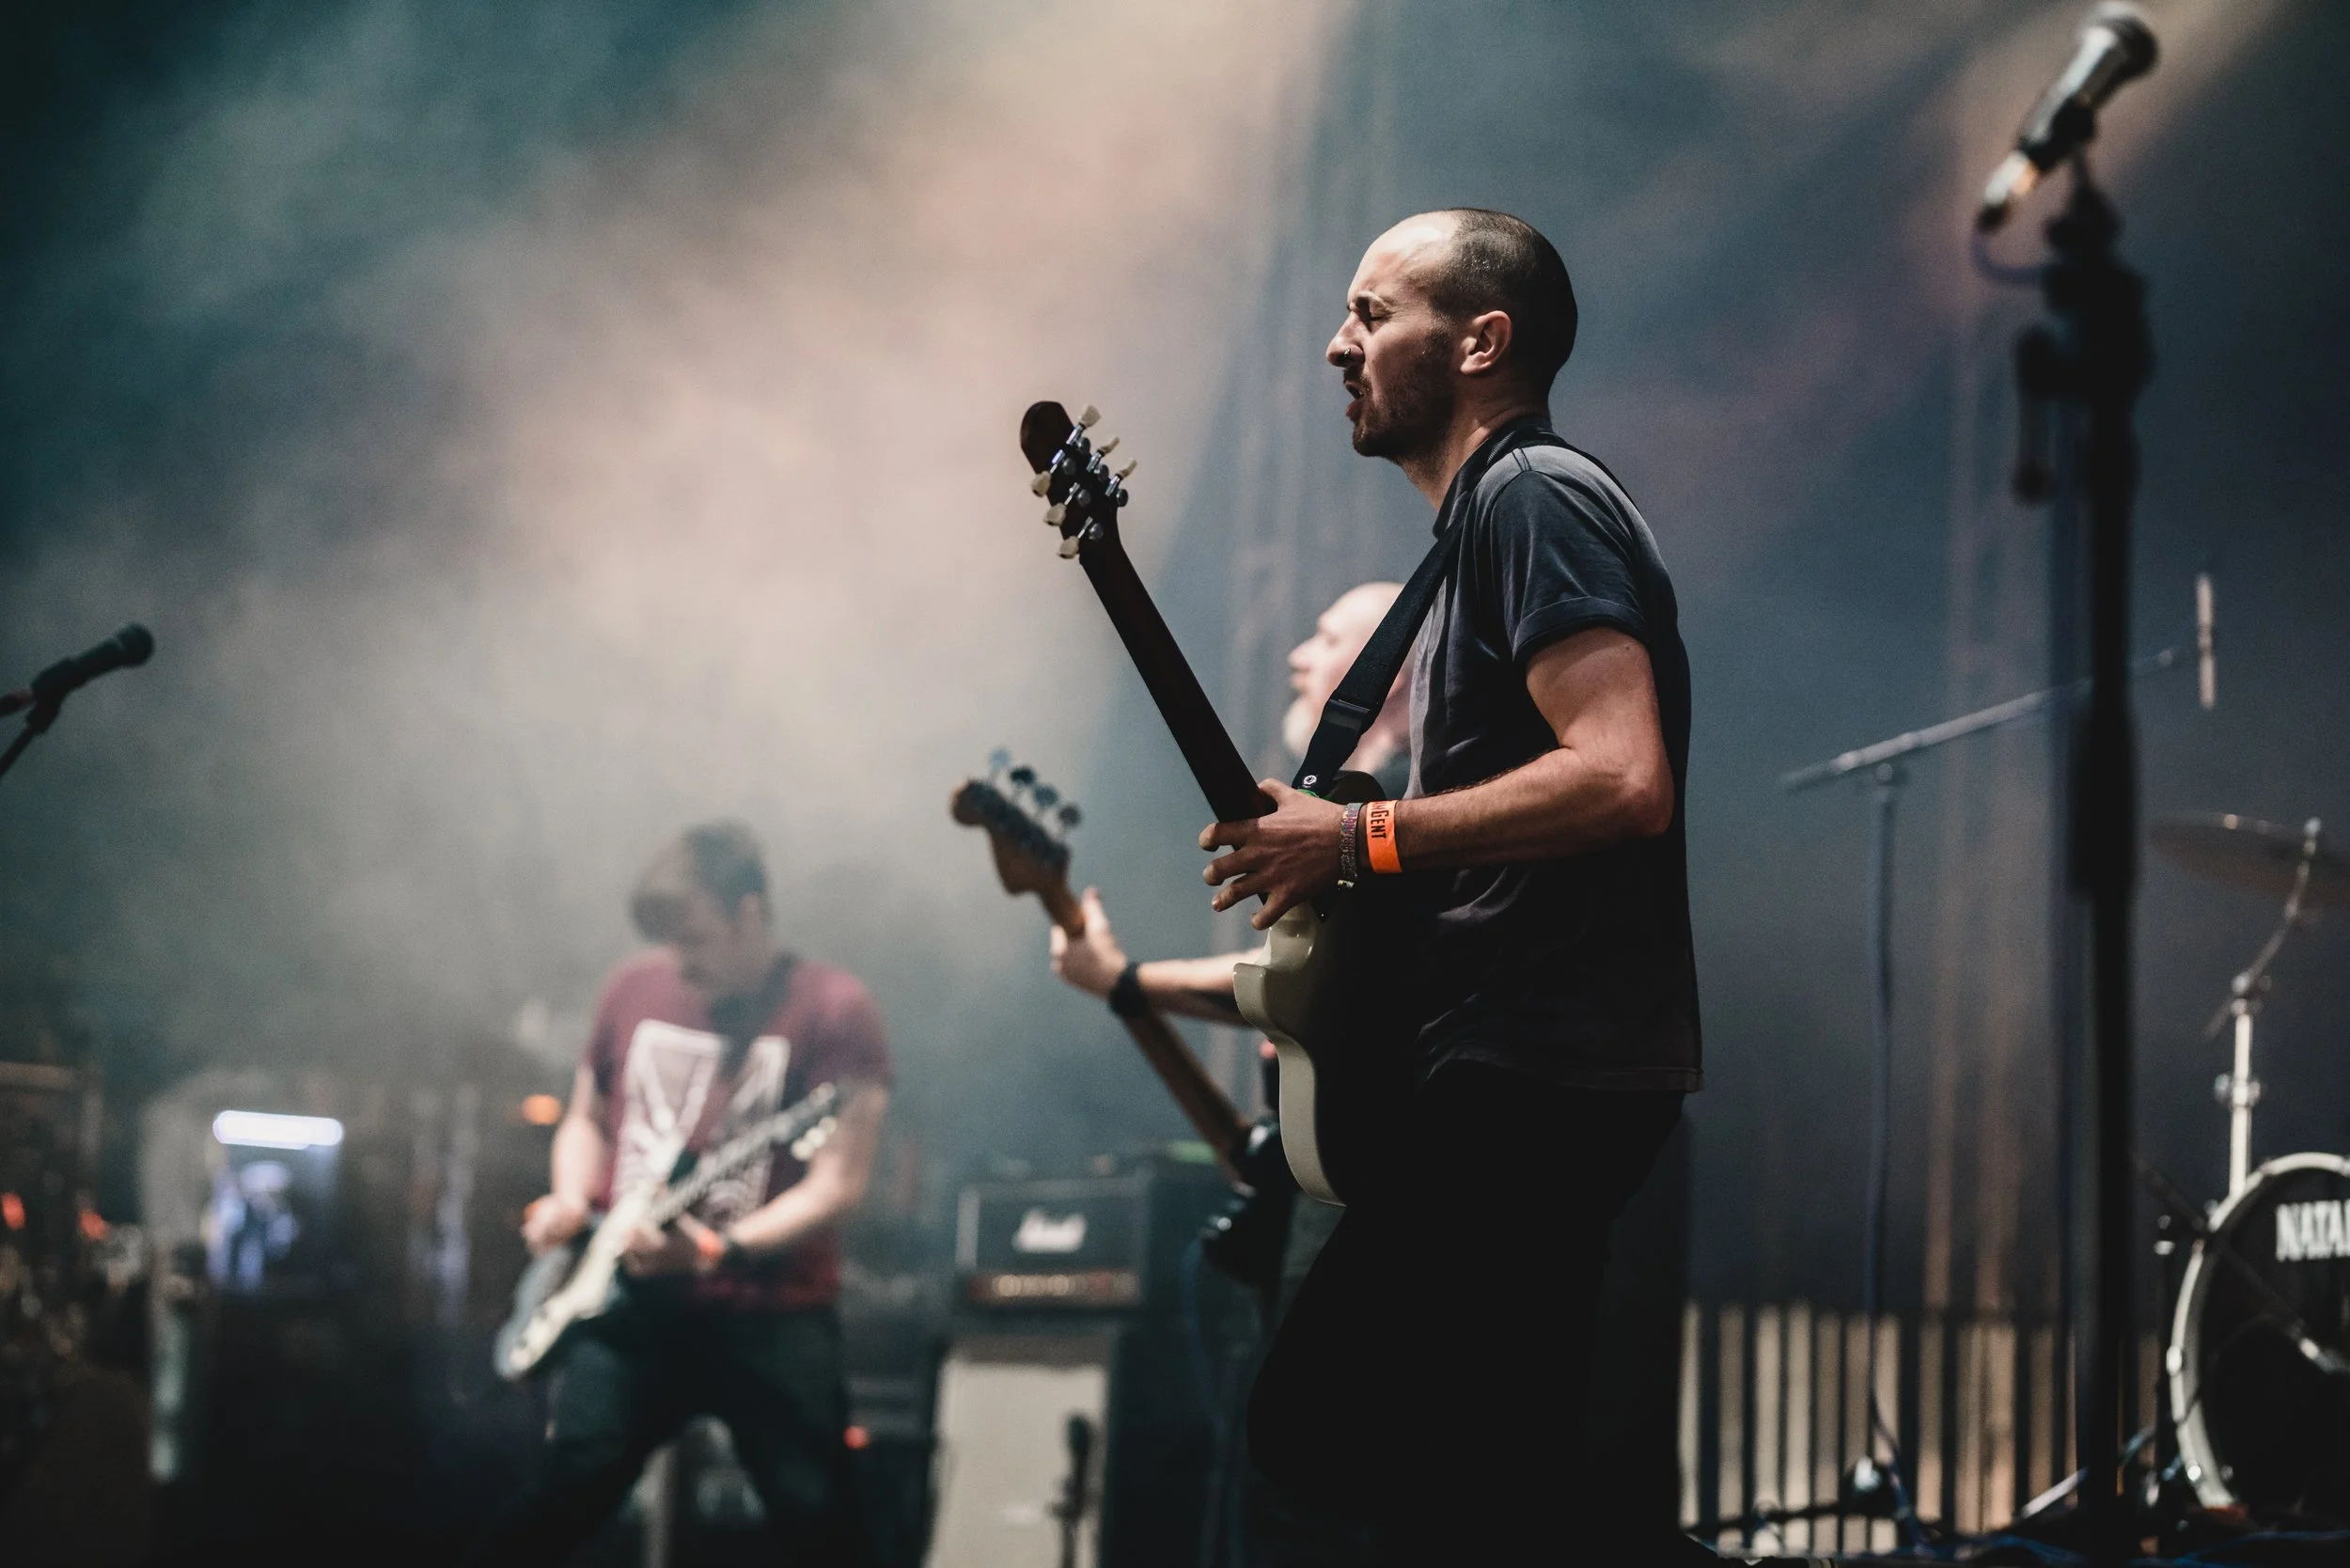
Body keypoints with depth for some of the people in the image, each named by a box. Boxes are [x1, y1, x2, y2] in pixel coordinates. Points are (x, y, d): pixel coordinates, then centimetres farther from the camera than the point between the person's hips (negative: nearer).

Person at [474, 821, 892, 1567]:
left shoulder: (832, 1009, -7)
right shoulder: (633, 988, 9)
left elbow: (839, 1181, -13)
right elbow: (588, 1117, 22)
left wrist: (721, 1251, -24)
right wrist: (571, 1202, 1)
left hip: (770, 1314, -3)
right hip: (630, 1299, 3)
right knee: (571, 1483, -10)